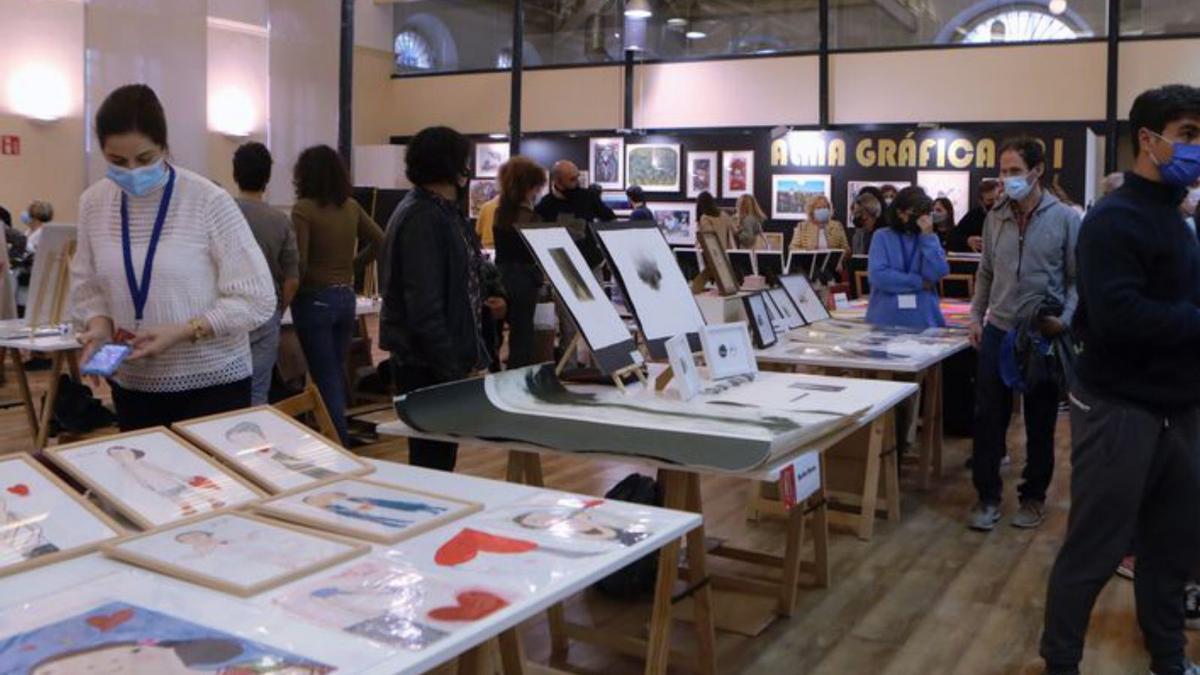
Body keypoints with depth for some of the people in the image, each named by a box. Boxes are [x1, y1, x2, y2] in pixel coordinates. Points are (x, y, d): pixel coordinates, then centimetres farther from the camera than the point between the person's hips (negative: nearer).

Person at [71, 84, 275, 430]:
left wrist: (183, 332, -21)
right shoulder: (93, 204, 0)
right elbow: (86, 286, 12)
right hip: (132, 386, 4)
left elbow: (256, 299, -13)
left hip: (211, 383, -4)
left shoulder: (209, 202, -14)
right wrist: (99, 323, -8)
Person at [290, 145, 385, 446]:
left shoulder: (303, 209, -13)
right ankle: (339, 431, 27)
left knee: (326, 377, 2)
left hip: (315, 299, -6)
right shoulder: (351, 207, 4)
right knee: (337, 370, 19)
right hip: (346, 297, 6)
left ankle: (340, 444, 6)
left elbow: (298, 263, -17)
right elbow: (380, 241, 12)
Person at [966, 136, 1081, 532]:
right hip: (998, 331, 3)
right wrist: (976, 316, 6)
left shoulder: (1065, 219, -5)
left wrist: (1065, 319, -17)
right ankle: (988, 496, 14)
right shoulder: (995, 218, 5)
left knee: (1040, 423, 9)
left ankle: (1034, 496, 23)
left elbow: (1078, 278, -4)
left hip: (1043, 335, -3)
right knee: (988, 418, 3)